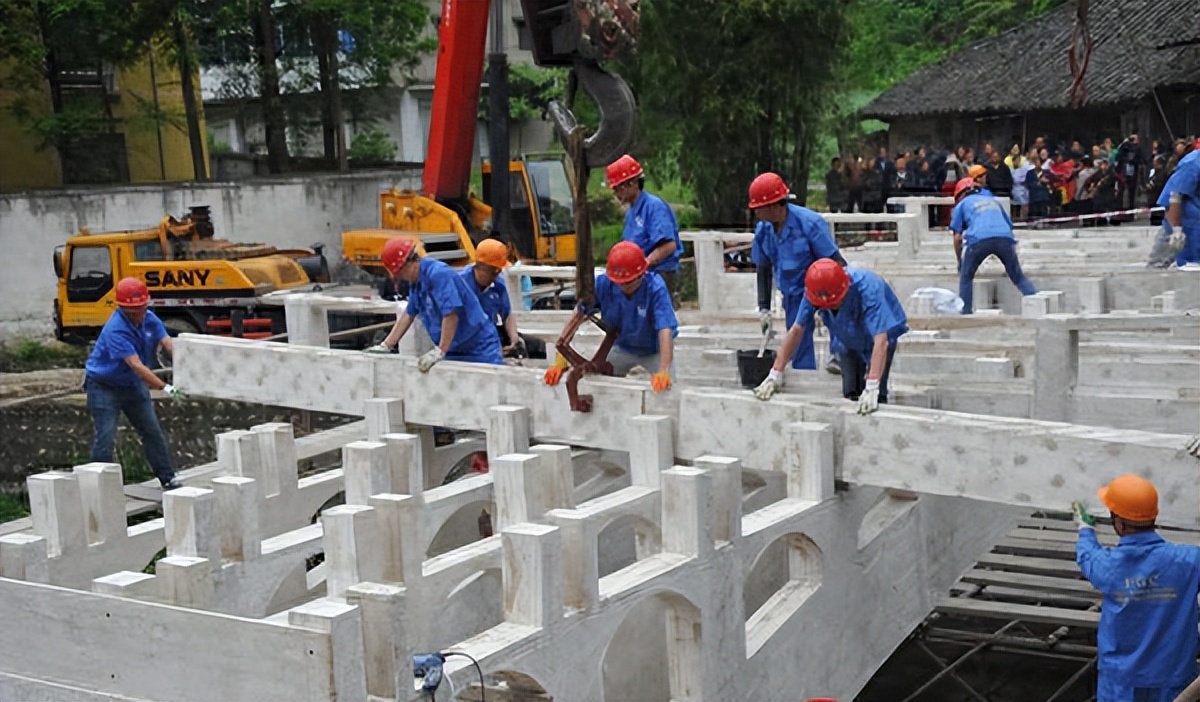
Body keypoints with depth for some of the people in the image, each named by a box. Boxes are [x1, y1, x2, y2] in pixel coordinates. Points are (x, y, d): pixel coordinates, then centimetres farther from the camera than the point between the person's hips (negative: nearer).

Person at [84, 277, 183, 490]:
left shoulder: (150, 319, -8)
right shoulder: (116, 329, -31)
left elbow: (168, 344, -19)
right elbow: (136, 365, -36)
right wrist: (164, 387, -43)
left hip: (133, 385, 7)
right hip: (104, 386, -7)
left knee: (153, 432, 11)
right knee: (105, 438, -10)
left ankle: (168, 480, 20)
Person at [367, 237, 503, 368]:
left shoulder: (438, 274, -21)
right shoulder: (416, 281, 9)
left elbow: (452, 315, -28)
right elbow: (408, 314, 18)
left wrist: (440, 351, -28)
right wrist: (386, 346, 17)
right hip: (454, 352, 9)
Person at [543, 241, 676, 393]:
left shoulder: (655, 288, -34)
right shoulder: (603, 283, -26)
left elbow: (665, 330, -43)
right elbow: (576, 318, -22)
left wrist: (664, 371, -58)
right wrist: (560, 362, -28)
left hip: (654, 350, -3)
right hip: (623, 347, 3)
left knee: (664, 389, -20)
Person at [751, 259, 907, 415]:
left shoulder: (868, 288, -40)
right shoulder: (815, 289, -27)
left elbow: (881, 340, -47)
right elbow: (797, 330, -20)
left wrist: (872, 388, -57)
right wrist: (775, 374, -23)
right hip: (850, 341, 4)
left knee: (874, 397, -18)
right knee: (849, 395, -2)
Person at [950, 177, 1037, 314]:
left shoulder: (962, 204, 25)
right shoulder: (993, 200, 37)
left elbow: (957, 237, 16)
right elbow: (1009, 224, 34)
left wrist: (960, 261, 26)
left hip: (979, 239, -3)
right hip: (1005, 238, 3)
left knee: (966, 277, 15)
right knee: (1018, 277, 14)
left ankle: (965, 313, 8)